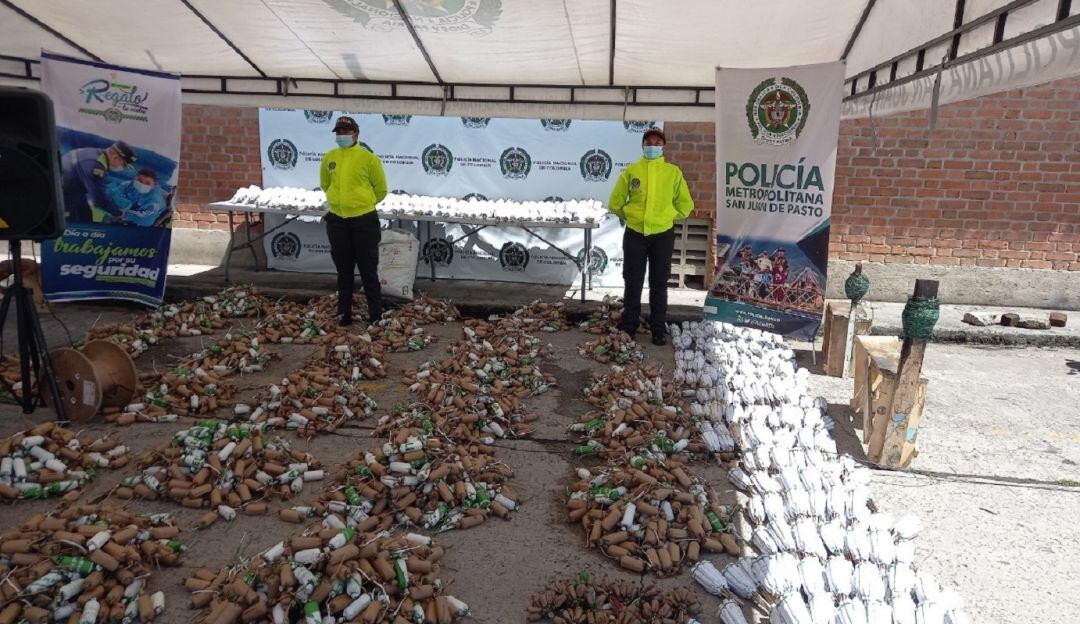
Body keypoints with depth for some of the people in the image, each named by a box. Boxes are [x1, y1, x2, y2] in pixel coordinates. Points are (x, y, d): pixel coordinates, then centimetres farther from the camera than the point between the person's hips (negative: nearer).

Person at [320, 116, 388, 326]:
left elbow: (380, 189, 1)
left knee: (368, 270, 2)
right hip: (337, 221, 4)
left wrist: (364, 202, 9)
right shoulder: (329, 158, 5)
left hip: (364, 221, -4)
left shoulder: (369, 158, -8)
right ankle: (344, 313, 23)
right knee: (343, 270, 12)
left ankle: (376, 315, 11)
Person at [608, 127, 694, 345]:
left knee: (659, 284, 7)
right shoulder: (631, 170, 1)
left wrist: (668, 218, 9)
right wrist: (629, 216, 10)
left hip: (662, 235, 0)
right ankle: (628, 326, 19)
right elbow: (615, 202, 8)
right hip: (635, 235, 0)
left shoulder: (673, 172, 2)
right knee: (632, 283, 7)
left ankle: (659, 329, 17)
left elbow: (685, 205, 11)